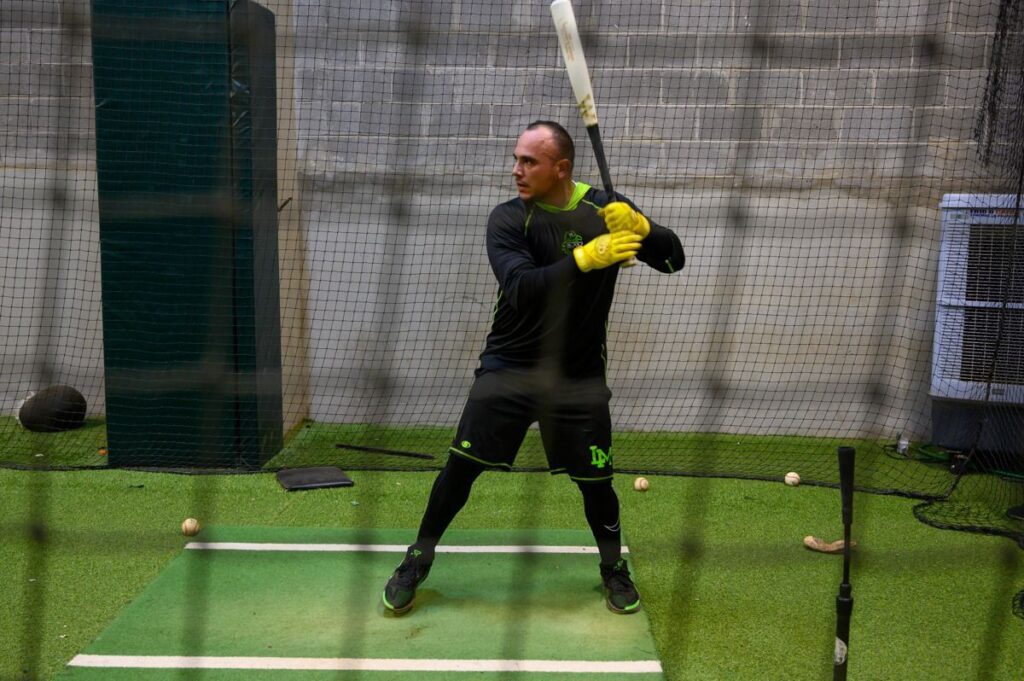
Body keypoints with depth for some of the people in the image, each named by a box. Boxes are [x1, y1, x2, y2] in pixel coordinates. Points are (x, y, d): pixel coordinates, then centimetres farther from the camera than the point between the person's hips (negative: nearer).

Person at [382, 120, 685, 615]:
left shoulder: (605, 208, -3)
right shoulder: (508, 218, -9)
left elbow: (673, 259, -4)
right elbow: (521, 287, -25)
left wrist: (638, 225, -24)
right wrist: (585, 257, -37)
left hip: (579, 376, 1)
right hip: (508, 368, -1)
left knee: (595, 481, 5)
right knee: (461, 466, -2)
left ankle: (614, 566, 32)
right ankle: (418, 560, 19)